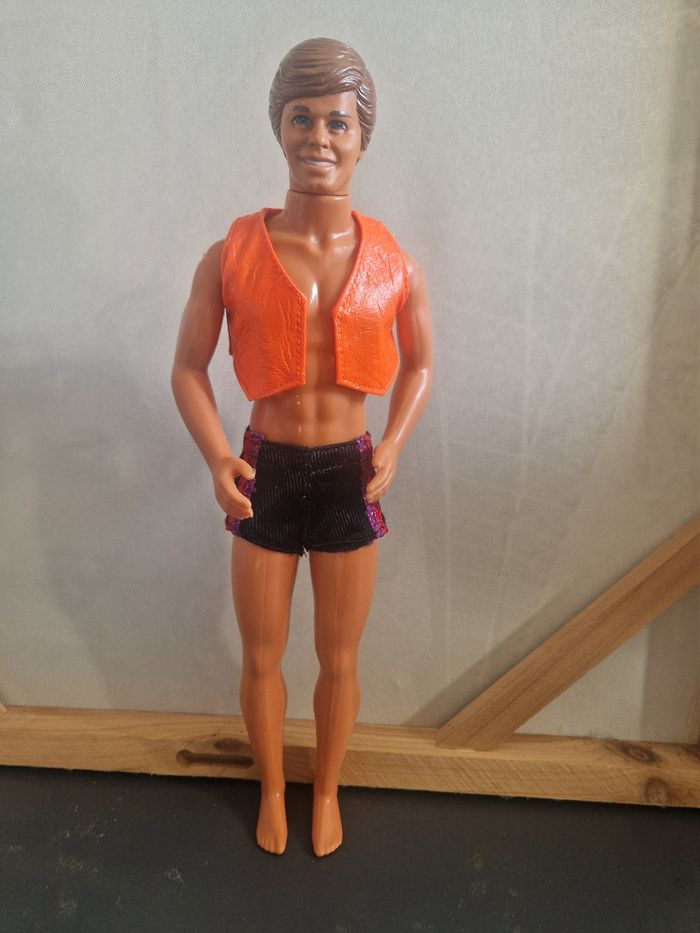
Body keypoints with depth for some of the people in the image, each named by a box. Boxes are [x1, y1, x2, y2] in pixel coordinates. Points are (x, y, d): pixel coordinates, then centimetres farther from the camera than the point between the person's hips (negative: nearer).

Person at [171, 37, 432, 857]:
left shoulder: (392, 264, -6)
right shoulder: (232, 256, -9)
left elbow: (419, 363, 8)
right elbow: (188, 367, -1)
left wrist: (393, 446, -7)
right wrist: (217, 460, -15)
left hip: (348, 476, 1)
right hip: (265, 475, 0)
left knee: (338, 657, 16)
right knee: (261, 655, 15)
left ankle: (326, 792, 44)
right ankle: (273, 789, 44)